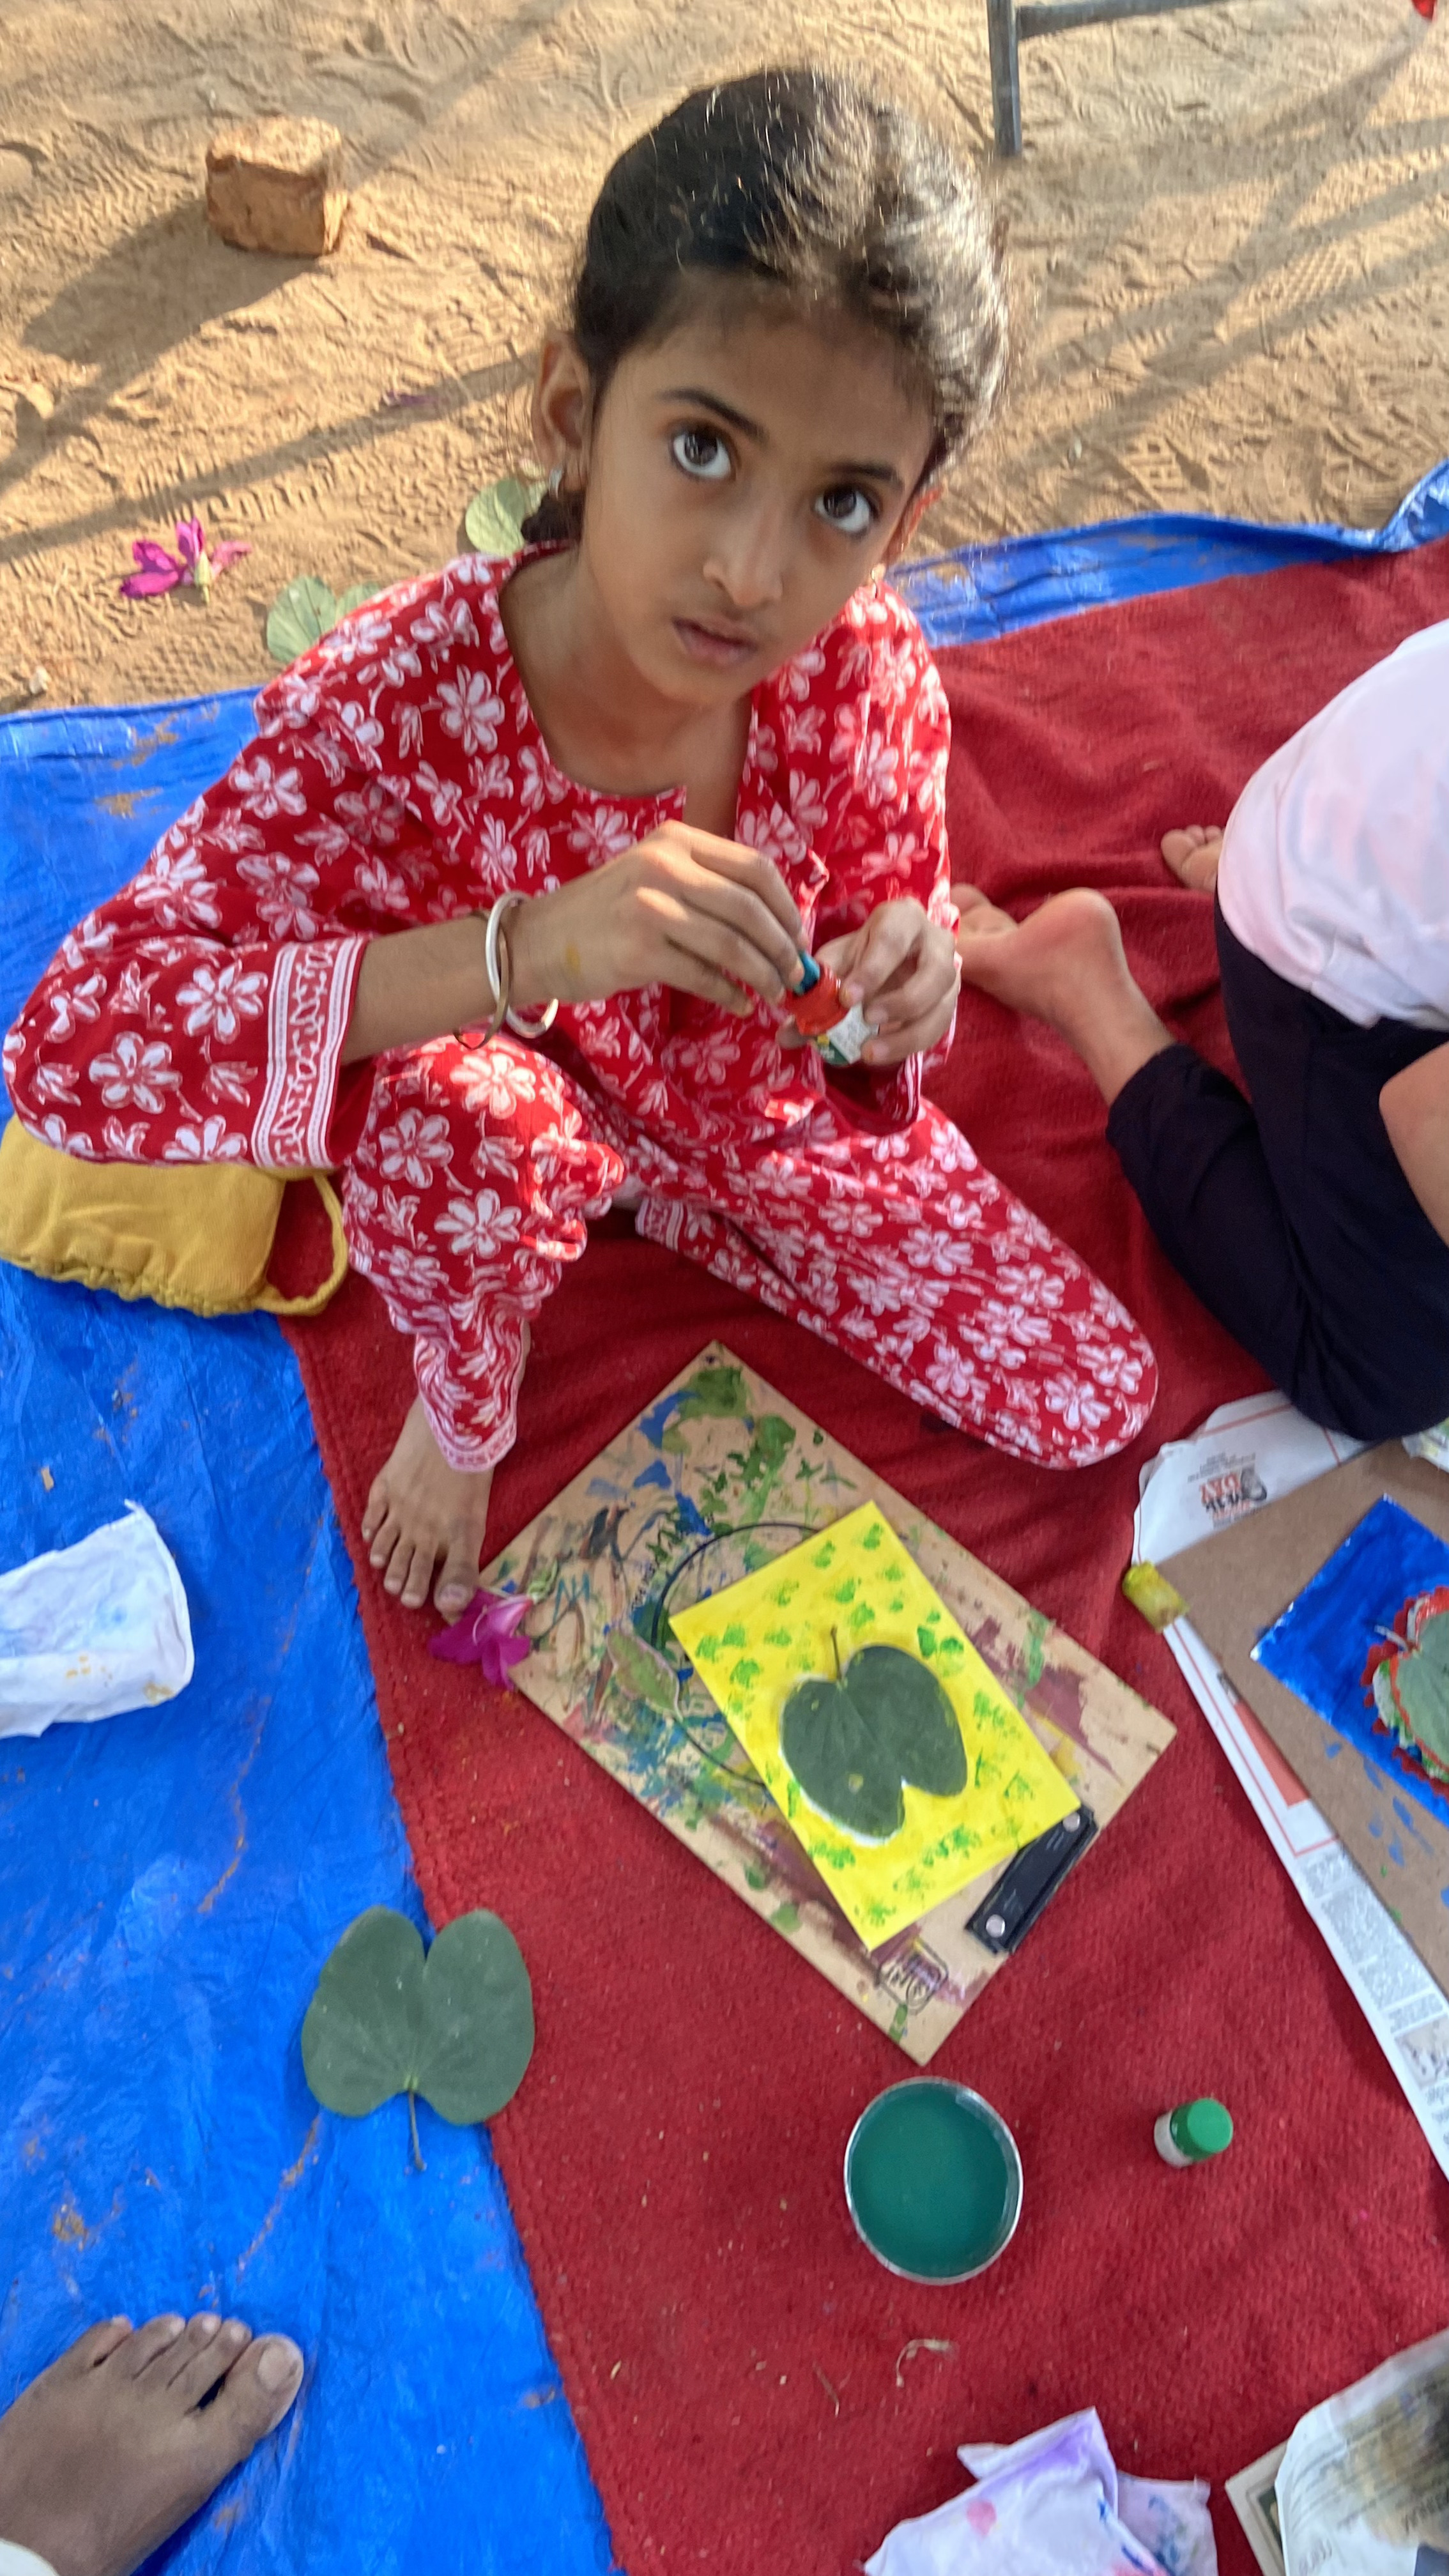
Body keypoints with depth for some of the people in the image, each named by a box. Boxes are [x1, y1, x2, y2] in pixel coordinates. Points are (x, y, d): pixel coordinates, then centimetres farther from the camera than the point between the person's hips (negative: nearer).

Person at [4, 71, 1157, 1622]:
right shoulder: (396, 701, -32)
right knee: (460, 1111, -41)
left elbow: (871, 1089, -8)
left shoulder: (870, 674, -22)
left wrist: (897, 1002, -35)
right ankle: (465, 1398, -1)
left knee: (1097, 1405, 3)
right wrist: (520, 947, -50)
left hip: (770, 1124, 4)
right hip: (534, 1118, -3)